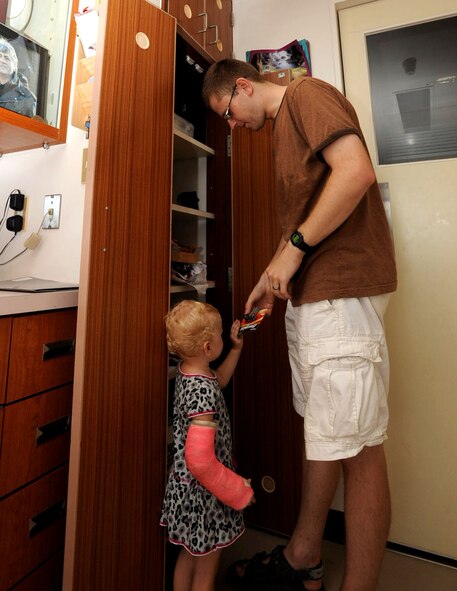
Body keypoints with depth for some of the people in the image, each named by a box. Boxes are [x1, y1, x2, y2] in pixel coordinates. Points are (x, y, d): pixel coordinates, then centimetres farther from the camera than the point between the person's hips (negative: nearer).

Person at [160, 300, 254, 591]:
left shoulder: (187, 372, -6)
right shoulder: (203, 392, -33)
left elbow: (219, 380, 16)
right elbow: (200, 460, -34)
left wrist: (236, 349, 11)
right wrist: (239, 489, -20)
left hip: (185, 488, 8)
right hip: (203, 494, -8)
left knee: (189, 557, 29)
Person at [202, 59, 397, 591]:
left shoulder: (307, 93, 3)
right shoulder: (281, 126, 30)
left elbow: (356, 171, -16)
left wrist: (294, 249, -12)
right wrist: (271, 276, 16)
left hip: (342, 289, -9)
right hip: (309, 294, 10)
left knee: (356, 445, -1)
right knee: (322, 433, 15)